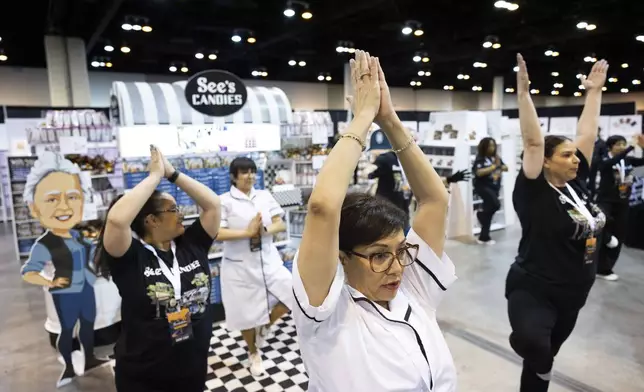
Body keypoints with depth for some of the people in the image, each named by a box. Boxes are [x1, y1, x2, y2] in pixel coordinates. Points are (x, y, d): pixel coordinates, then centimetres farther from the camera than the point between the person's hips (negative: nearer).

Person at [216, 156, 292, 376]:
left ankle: (264, 328, 20)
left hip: (268, 259, 3)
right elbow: (216, 233, -17)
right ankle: (254, 354, 37)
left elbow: (281, 225, 1)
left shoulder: (265, 196, 4)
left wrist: (265, 230, -19)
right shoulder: (225, 201, -8)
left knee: (294, 294, -7)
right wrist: (247, 232, -24)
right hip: (240, 266, -3)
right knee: (246, 313, 10)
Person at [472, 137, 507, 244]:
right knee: (496, 205, -26)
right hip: (483, 187, -6)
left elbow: (506, 168, 14)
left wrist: (500, 166, -9)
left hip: (494, 187, 6)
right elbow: (479, 172, -23)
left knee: (489, 211, 8)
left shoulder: (496, 157, 7)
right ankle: (481, 213, 6)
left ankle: (483, 237, 17)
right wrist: (494, 166, -20)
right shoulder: (480, 159, -10)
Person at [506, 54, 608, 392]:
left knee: (545, 357, 19)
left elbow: (587, 135, 6)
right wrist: (524, 92, -28)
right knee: (533, 346, -35)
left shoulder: (576, 183, 2)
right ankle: (522, 337, -1)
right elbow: (533, 142, -24)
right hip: (533, 290, -6)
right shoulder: (534, 191, -15)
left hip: (572, 293, 7)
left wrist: (594, 91, 10)